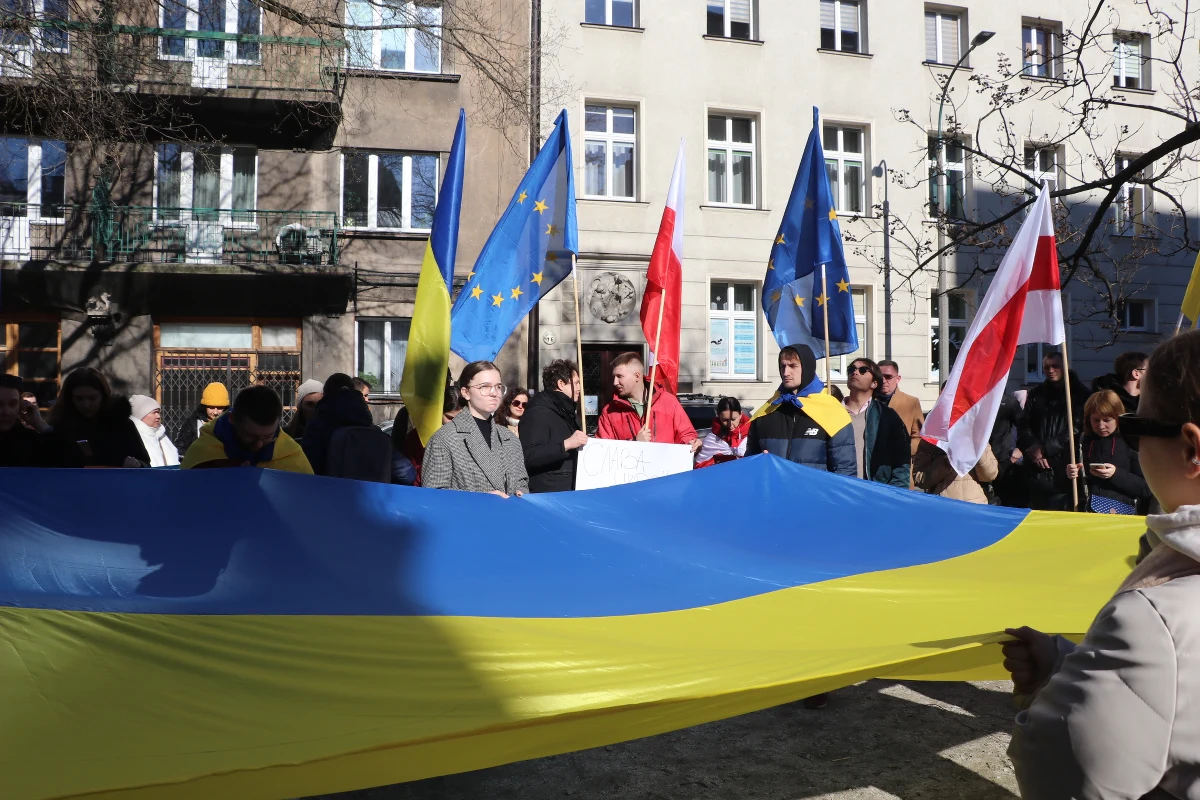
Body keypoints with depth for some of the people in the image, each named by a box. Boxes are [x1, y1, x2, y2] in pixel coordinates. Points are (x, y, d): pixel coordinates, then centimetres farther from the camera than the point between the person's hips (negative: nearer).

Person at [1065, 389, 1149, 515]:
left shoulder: (1131, 442, 1)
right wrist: (1071, 474, -1)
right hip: (1088, 513, 2)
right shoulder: (1084, 441, 11)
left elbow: (1146, 488, -2)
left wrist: (1116, 474, -13)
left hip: (1121, 514, -2)